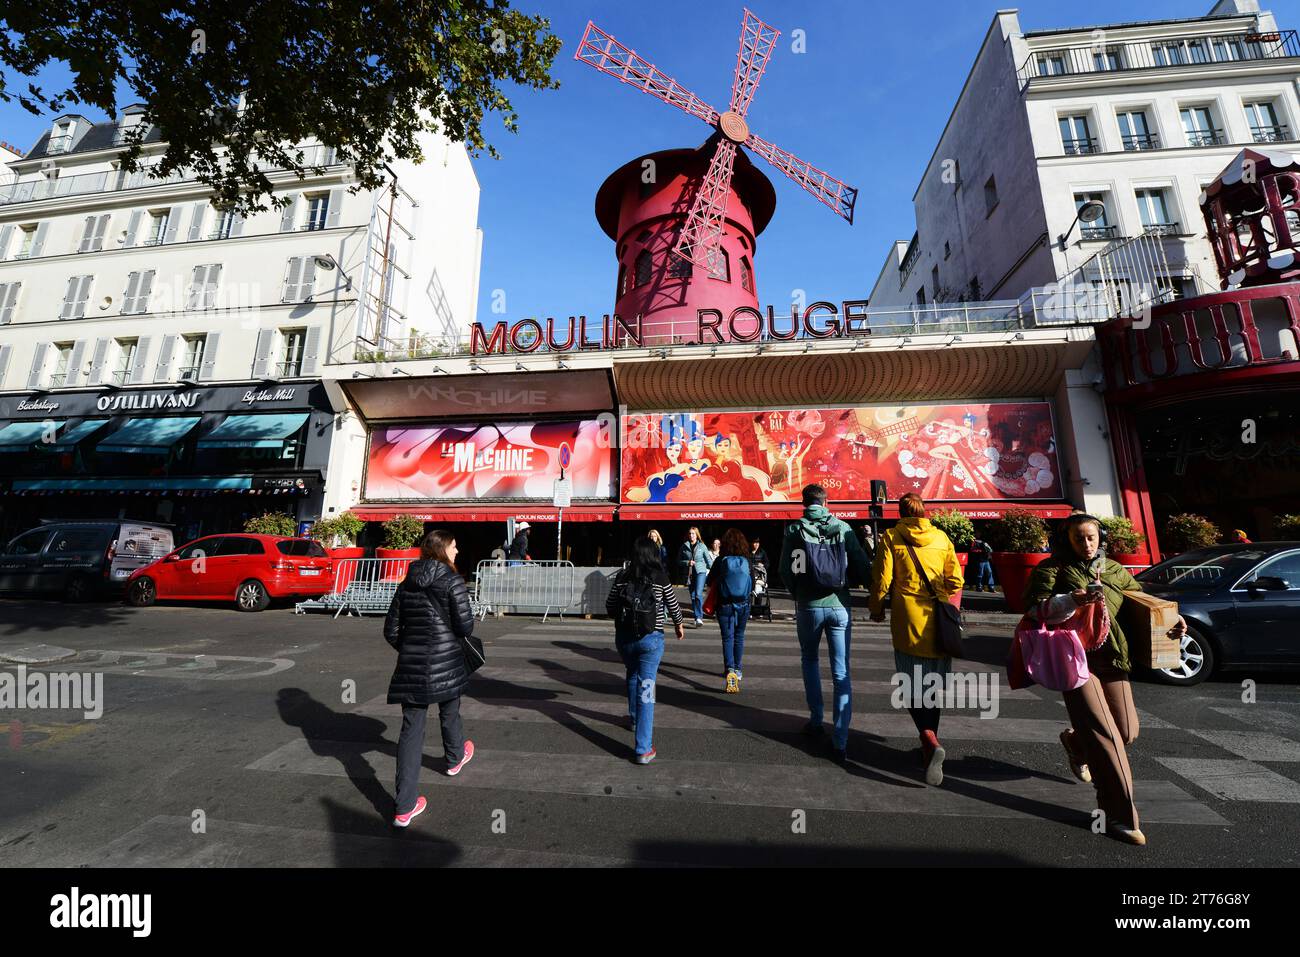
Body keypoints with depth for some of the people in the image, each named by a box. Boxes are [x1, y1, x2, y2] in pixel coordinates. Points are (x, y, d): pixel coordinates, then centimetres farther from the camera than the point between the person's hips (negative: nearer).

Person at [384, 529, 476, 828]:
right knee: (449, 712, 22)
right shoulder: (452, 580, -13)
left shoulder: (407, 584, 5)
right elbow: (465, 626, -17)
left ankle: (405, 807, 12)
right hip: (445, 663, -4)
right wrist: (460, 631, 6)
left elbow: (391, 630, 9)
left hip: (411, 666, 4)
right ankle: (454, 759, 49)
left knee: (411, 728, 8)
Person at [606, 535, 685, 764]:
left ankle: (635, 718, 48)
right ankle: (643, 750, 3)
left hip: (624, 637, 3)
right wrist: (678, 625, 23)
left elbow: (609, 608, 1)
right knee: (646, 689, 2)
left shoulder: (622, 577, -4)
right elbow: (673, 605, 4)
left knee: (633, 676, 28)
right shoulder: (660, 577, -8)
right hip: (651, 638, -3)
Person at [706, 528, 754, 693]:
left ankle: (730, 670, -15)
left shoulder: (720, 561, -11)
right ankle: (737, 669, 30)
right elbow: (753, 586, 3)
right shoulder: (748, 561, -7)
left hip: (725, 605, -2)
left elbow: (709, 583, -2)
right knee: (739, 637, 18)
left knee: (728, 638, 2)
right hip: (743, 605, 2)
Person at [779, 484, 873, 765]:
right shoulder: (843, 528, -1)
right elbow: (862, 567, -3)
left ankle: (816, 720, 26)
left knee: (809, 660, 23)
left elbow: (785, 570, -4)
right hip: (840, 606, 1)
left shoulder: (794, 529, -5)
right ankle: (840, 742, 8)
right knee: (841, 673, 7)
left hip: (809, 606, -1)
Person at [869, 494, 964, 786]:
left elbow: (882, 579, -7)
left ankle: (930, 742, -13)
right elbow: (955, 580, 7)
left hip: (908, 621, -3)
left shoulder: (892, 537, -4)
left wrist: (877, 609, 8)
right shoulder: (941, 537, 5)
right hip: (939, 620, 4)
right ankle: (931, 740, 29)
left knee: (912, 684, 5)